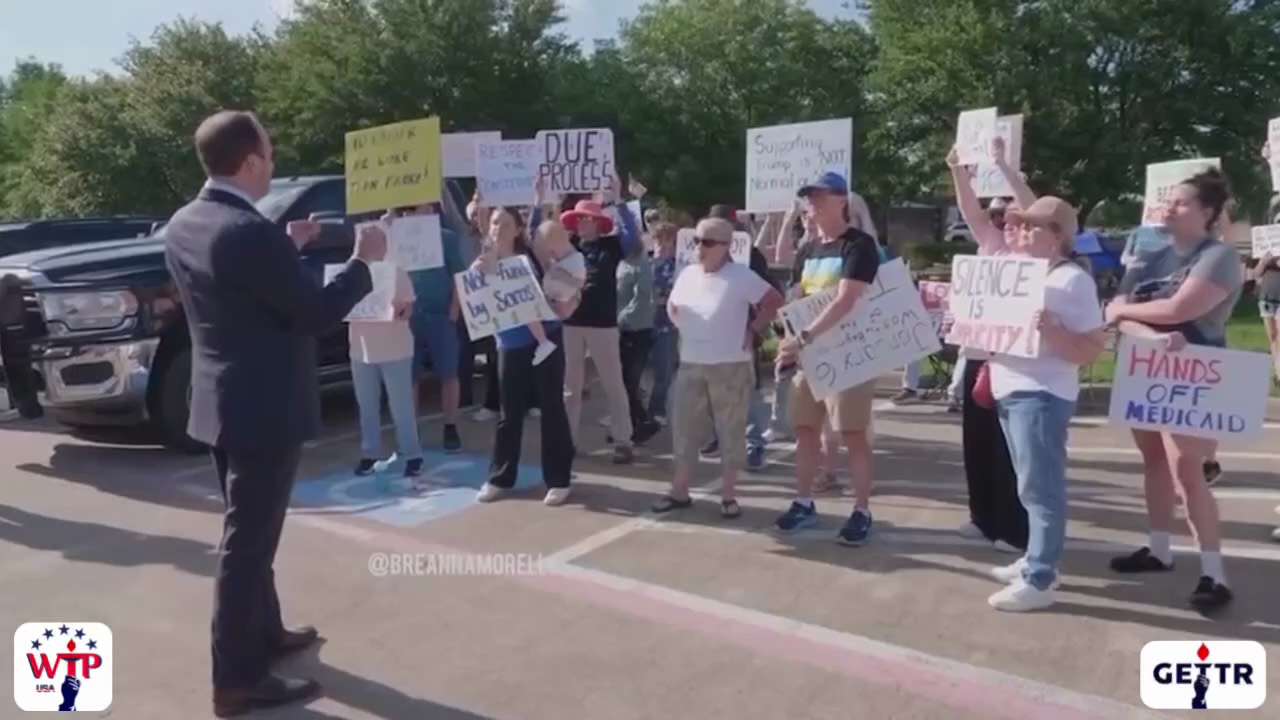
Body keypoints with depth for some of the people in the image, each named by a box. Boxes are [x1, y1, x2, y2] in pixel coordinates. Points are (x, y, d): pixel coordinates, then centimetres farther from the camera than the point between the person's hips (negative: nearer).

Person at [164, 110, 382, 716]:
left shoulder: (184, 224, 5)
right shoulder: (252, 233, -23)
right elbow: (318, 314, -18)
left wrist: (287, 249, 18)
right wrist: (363, 261, -5)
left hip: (223, 402, 9)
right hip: (264, 408, -9)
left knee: (249, 532, 22)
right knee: (248, 540, 1)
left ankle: (264, 633, 39)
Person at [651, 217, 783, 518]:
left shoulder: (740, 276, -11)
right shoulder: (688, 274, 7)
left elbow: (775, 302, -9)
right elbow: (672, 306, 22)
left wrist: (753, 329, -9)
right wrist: (686, 330, 10)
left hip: (730, 366, -5)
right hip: (691, 364, 5)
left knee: (731, 431, 4)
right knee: (684, 428, 9)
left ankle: (728, 495, 15)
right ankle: (679, 491, 20)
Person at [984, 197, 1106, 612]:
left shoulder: (1073, 280, -9)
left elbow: (1093, 349, -13)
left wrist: (1052, 330, -27)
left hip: (1042, 395, -9)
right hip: (1010, 391, 9)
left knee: (1040, 487, -4)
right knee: (1033, 487, 17)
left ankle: (1038, 580, 2)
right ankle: (1036, 561, 28)